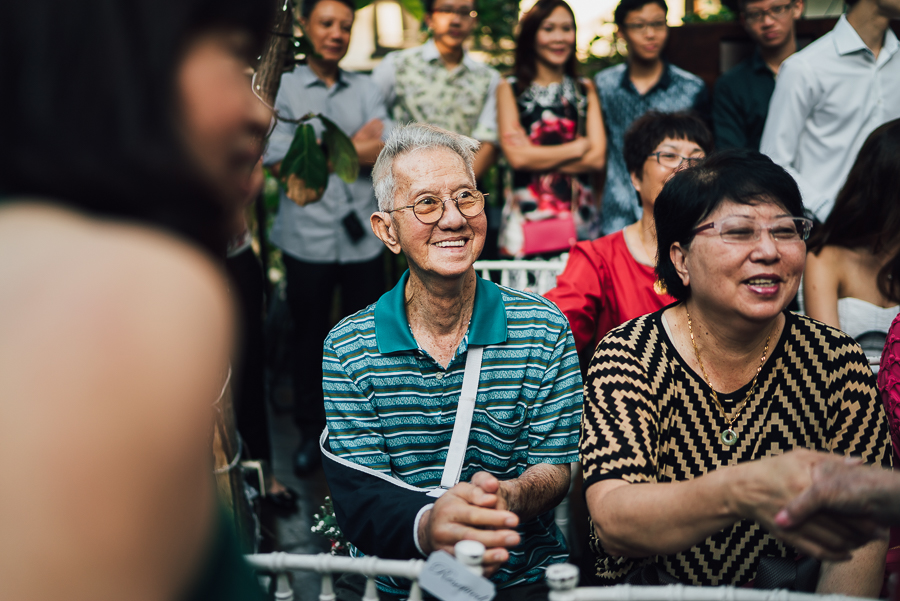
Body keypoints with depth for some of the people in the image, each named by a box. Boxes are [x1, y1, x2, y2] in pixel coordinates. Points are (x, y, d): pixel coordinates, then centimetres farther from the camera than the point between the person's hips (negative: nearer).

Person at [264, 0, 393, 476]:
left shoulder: (365, 89, 11)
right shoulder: (281, 88, 3)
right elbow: (278, 158, -10)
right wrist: (350, 148, -5)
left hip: (363, 236, 2)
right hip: (307, 236, -2)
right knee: (308, 337, 10)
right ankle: (310, 432, 26)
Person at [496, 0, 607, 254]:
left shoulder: (585, 89, 12)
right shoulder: (510, 90, 4)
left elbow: (597, 158, 0)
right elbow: (517, 157, -10)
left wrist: (538, 156, -8)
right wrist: (578, 147, -2)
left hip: (581, 215, 3)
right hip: (527, 213, -2)